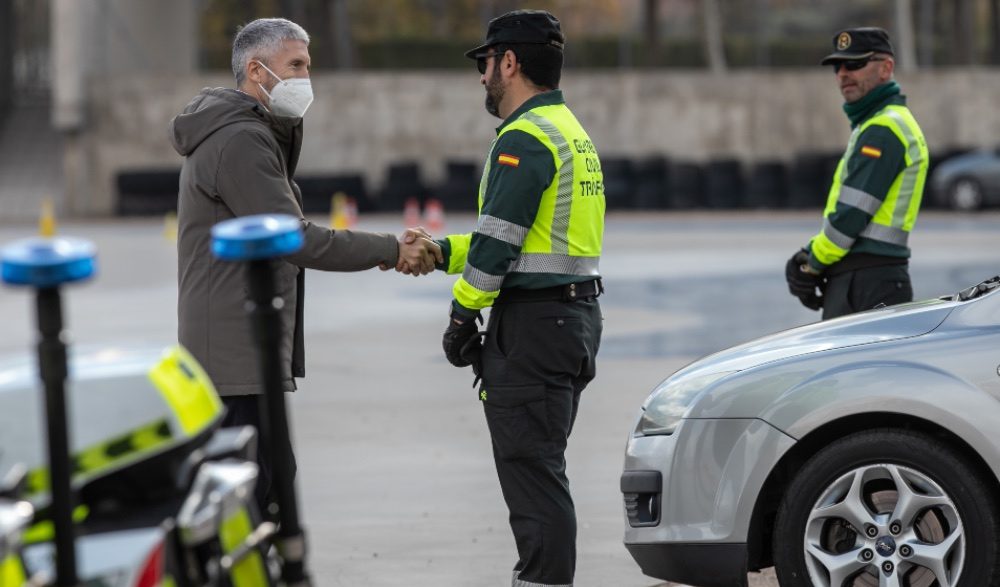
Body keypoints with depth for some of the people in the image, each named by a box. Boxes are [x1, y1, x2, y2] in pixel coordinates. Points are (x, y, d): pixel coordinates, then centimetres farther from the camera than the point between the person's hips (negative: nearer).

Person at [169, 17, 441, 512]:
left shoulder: (251, 136, 20)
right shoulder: (240, 141, -15)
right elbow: (295, 241, -20)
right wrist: (392, 251, -15)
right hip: (241, 355, -11)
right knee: (266, 484, -13)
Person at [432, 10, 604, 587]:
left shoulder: (525, 139, -14)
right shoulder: (571, 131, 18)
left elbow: (498, 243, -18)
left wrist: (462, 316, -8)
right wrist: (439, 252, 16)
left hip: (534, 322, -10)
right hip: (576, 318, 10)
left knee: (532, 471, -8)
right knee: (542, 470, 16)